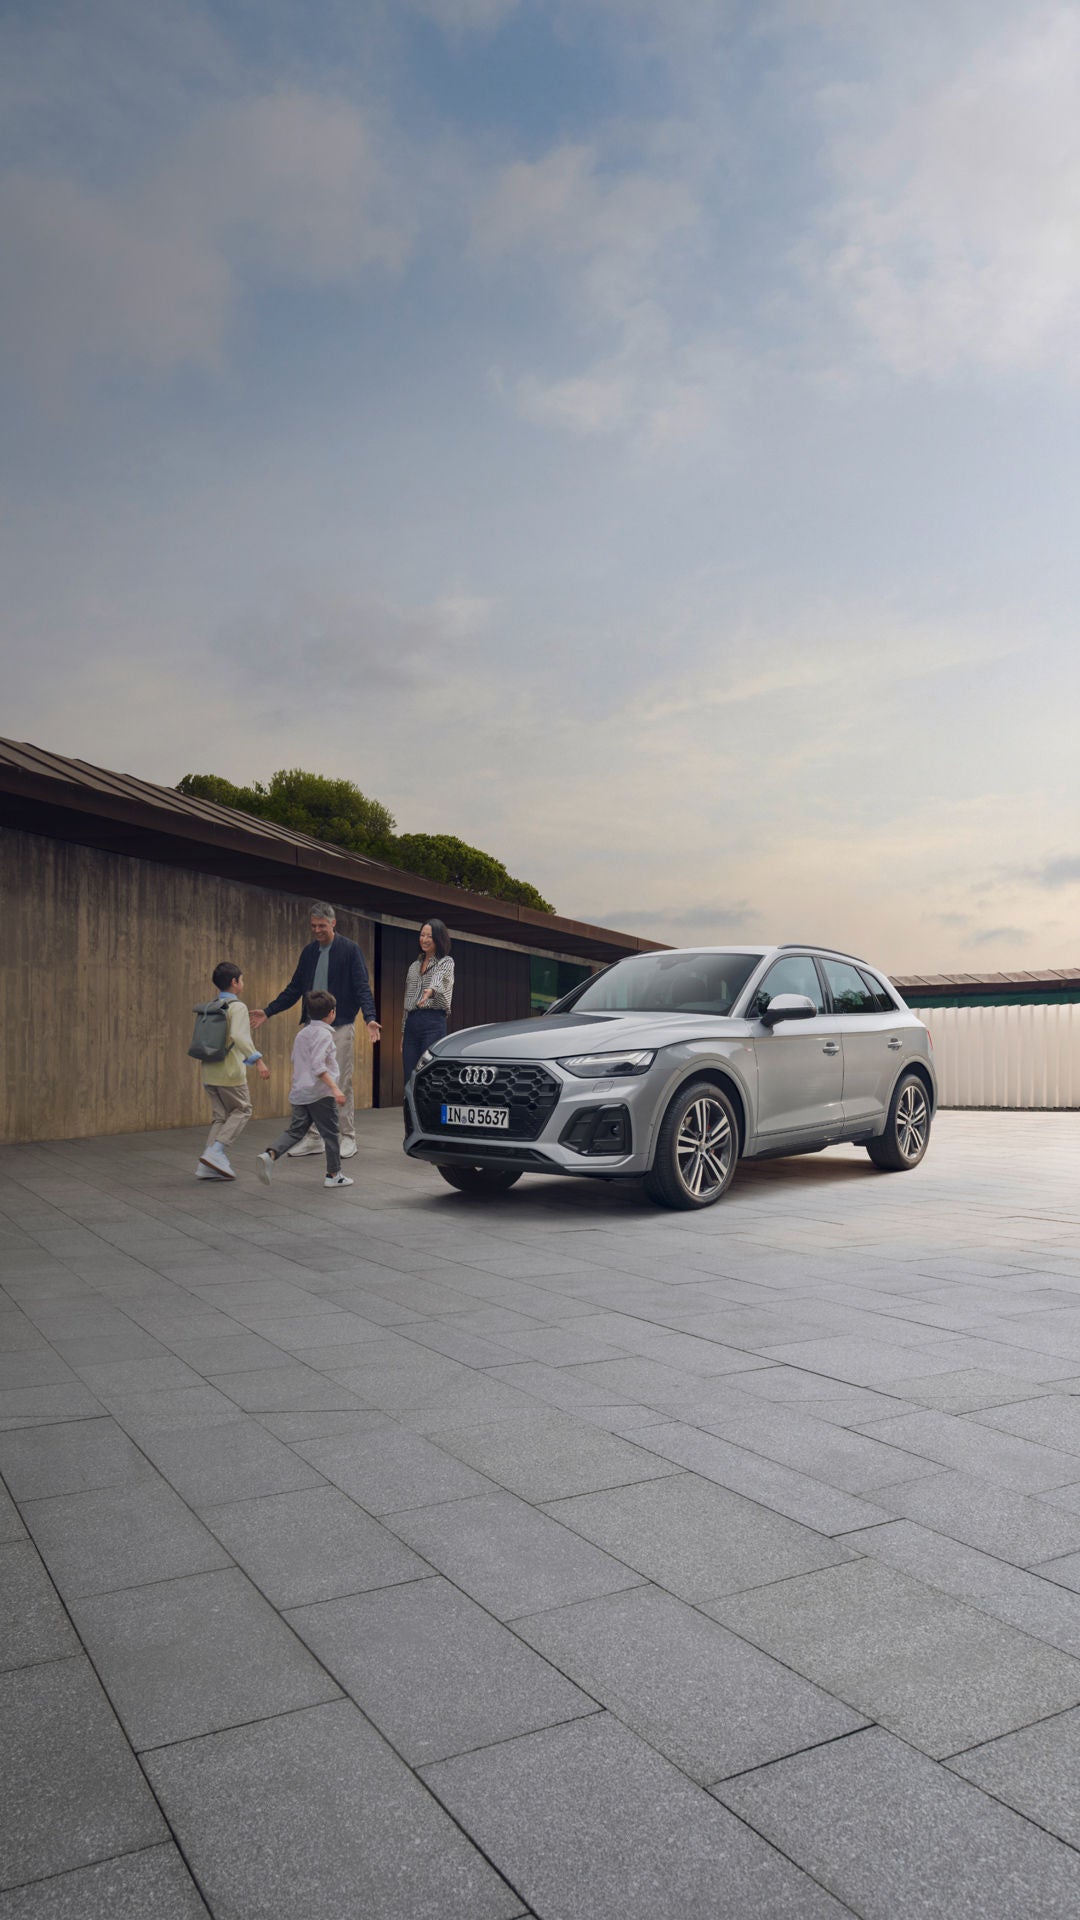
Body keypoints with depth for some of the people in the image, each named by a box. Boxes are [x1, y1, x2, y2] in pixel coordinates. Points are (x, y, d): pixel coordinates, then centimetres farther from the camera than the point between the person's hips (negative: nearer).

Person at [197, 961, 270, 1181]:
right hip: (229, 1072, -7)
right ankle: (215, 1152, -6)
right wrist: (257, 1060, -30)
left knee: (222, 1117, 14)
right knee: (242, 1110, 9)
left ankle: (207, 1167, 7)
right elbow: (239, 1036, -27)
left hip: (209, 1071, 7)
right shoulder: (237, 1007, -11)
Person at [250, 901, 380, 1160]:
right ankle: (314, 1138, 14)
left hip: (340, 1027, -5)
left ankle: (348, 1138, 9)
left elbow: (362, 987, -11)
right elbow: (295, 989, 17)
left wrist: (370, 1017, -26)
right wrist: (268, 1011, 12)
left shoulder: (350, 949, -5)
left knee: (342, 1083, -1)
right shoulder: (309, 951, 11)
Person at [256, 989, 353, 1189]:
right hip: (319, 1093, -7)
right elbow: (318, 1066, -23)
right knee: (330, 1133, 5)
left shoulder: (302, 1033, 15)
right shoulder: (323, 1034, -12)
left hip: (298, 1093, 7)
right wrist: (335, 1089, -26)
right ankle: (333, 1174, 12)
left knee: (295, 1130, 9)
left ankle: (270, 1154, -14)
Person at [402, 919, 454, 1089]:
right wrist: (403, 1032, 18)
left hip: (434, 1022, -6)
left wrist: (430, 991, -44)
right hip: (411, 1023, 6)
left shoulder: (446, 962, 4)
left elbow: (438, 979, -20)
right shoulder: (414, 966, 22)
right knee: (409, 1079, 1)